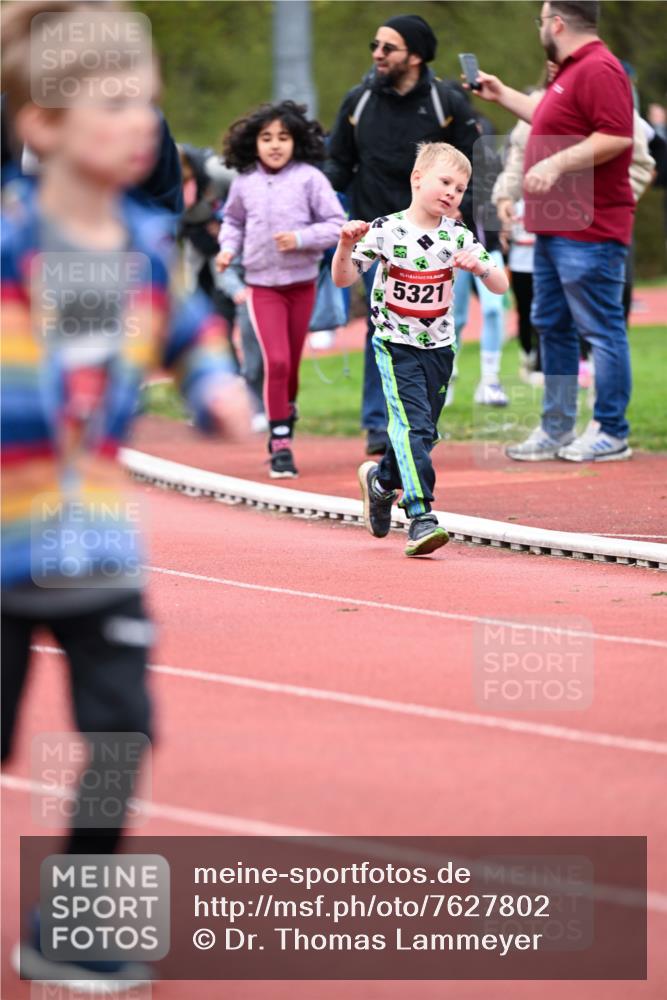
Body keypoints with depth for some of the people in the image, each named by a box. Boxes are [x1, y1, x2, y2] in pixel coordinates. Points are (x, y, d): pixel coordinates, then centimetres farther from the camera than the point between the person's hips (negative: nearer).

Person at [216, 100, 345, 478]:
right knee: (276, 361, -12)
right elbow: (234, 221, 19)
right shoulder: (244, 183, 2)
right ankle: (281, 446, -7)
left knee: (292, 363, 10)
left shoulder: (309, 178, -5)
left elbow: (336, 225, -5)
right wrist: (228, 248, 1)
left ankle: (286, 413, 37)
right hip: (263, 283, 0)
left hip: (302, 281, 0)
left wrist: (300, 238, -18)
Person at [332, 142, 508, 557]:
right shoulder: (385, 231, -11)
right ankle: (421, 517, -21)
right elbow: (343, 278, -9)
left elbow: (501, 287, -4)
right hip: (396, 346, -4)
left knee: (423, 432, 11)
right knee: (413, 424, -18)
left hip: (439, 348, 4)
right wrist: (346, 246, -28)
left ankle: (382, 481, 40)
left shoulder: (459, 236, -2)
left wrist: (479, 266, -24)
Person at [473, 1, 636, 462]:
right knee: (553, 328, 14)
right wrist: (501, 94, 40)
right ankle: (556, 430, 20)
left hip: (588, 233, -11)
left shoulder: (599, 70, -16)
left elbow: (617, 136, -26)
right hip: (555, 230, 11)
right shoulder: (572, 72, 19)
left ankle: (611, 434, -2)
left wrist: (556, 164, -26)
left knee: (601, 330, -6)